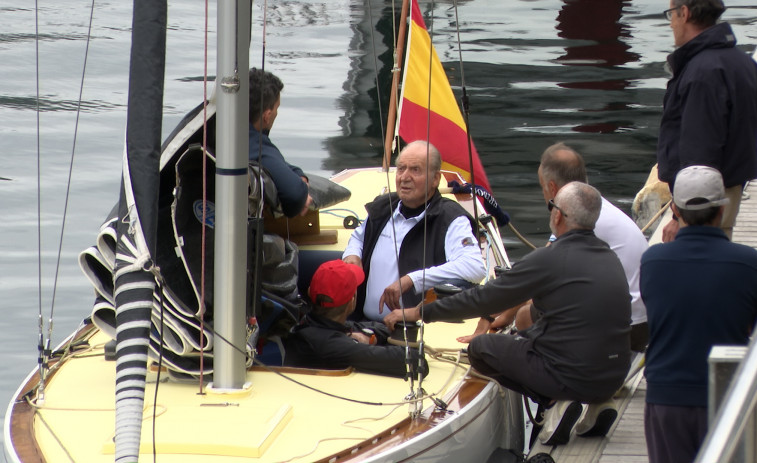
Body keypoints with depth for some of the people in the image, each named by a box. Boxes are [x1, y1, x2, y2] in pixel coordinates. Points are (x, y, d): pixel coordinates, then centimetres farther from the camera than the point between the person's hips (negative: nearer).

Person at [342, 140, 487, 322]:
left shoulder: (450, 221, -6)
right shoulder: (382, 208, 17)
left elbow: (475, 267, -24)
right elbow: (359, 236, 41)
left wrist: (411, 280, -26)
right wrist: (352, 254, 14)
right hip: (364, 322, 7)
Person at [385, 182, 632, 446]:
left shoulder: (548, 261, -13)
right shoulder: (610, 258, 8)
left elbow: (481, 299, -6)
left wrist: (418, 313, 5)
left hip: (572, 378, -7)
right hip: (614, 380, 7)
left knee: (480, 348, 9)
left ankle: (553, 402, -3)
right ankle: (593, 406, 11)